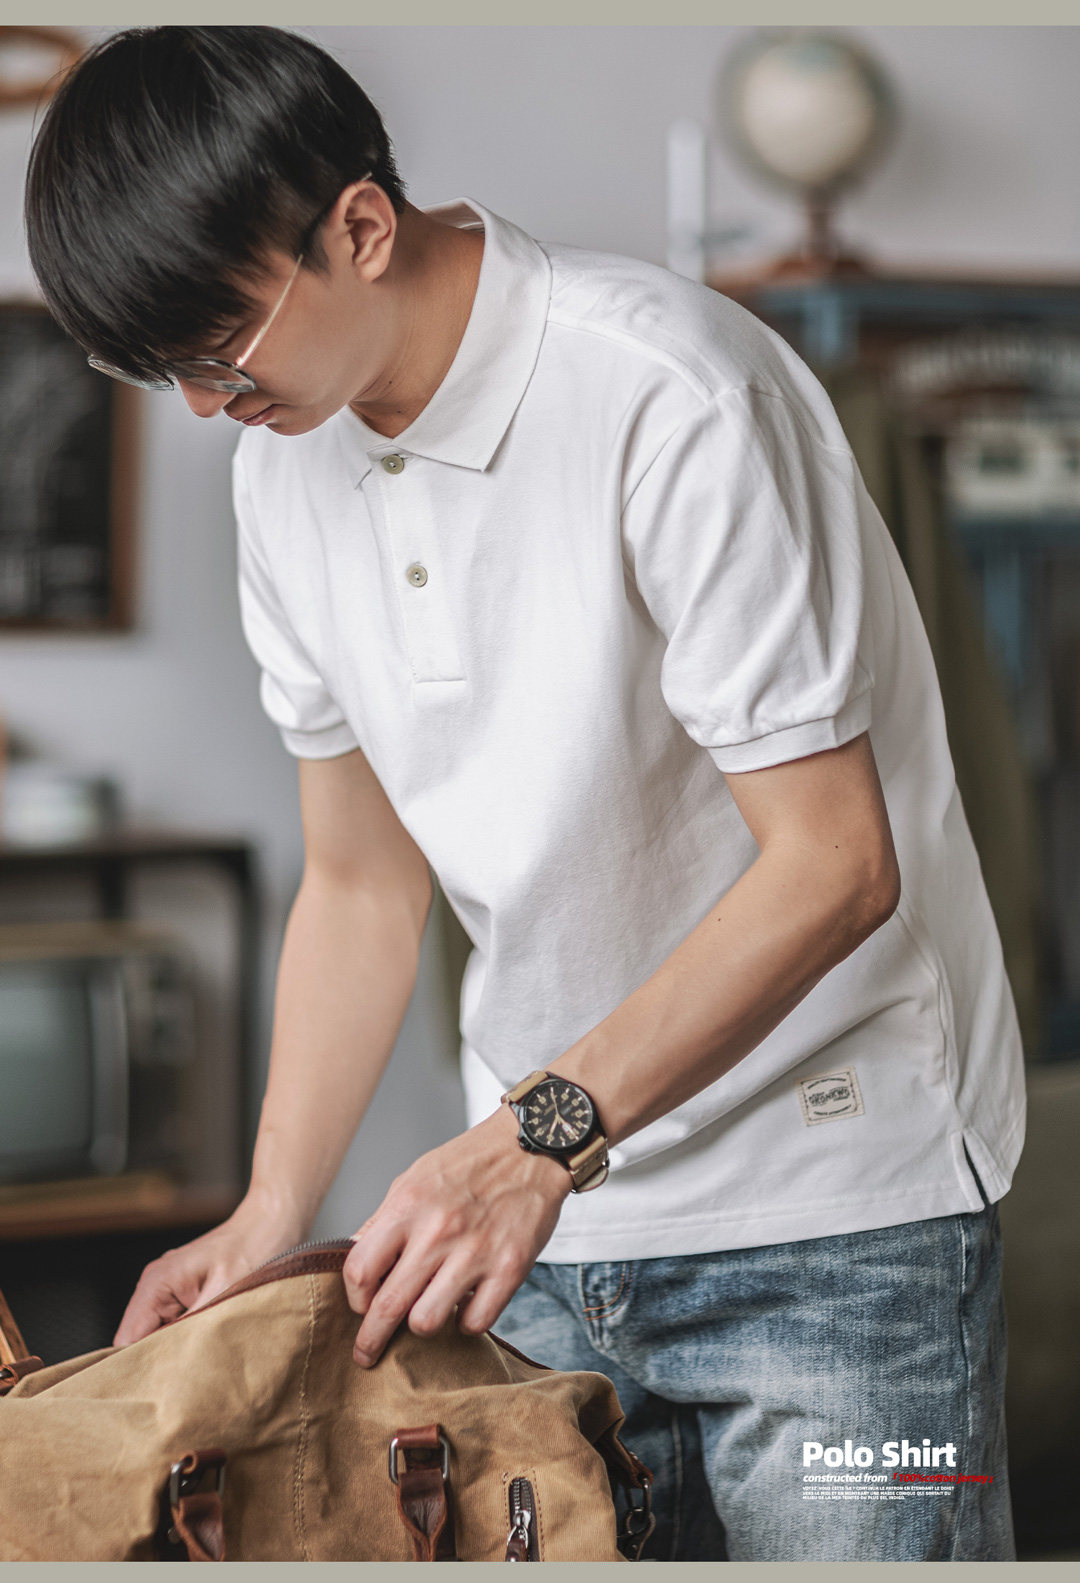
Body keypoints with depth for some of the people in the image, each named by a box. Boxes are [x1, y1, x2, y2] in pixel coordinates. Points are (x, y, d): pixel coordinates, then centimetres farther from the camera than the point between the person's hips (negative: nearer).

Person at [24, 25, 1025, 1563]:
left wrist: (544, 1132, -25)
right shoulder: (285, 460, 3)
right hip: (544, 1210, 6)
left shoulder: (668, 395, -20)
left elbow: (834, 865, -20)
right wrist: (268, 1218, -1)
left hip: (836, 1204, -6)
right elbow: (362, 883, 8)